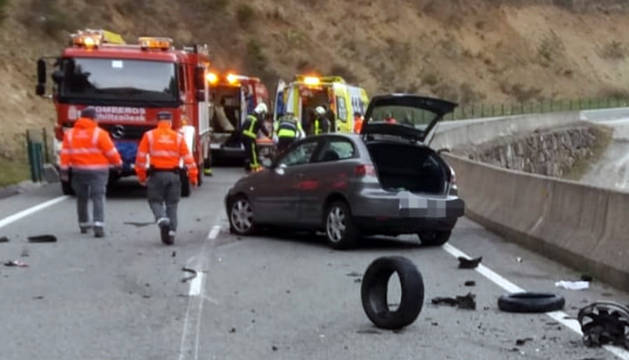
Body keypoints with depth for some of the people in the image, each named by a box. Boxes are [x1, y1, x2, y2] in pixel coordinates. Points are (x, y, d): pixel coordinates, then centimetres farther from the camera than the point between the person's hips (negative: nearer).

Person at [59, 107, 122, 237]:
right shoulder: (99, 133, -9)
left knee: (81, 198, 17)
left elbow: (65, 153, -1)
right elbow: (111, 152, -6)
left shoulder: (70, 134, 4)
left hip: (78, 170, 4)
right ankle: (98, 224, -20)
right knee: (98, 197, -6)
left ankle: (83, 224, 28)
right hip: (97, 171, -4)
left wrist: (64, 170, 1)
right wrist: (118, 164, 8)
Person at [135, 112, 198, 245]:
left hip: (156, 174, -1)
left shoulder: (149, 135, 1)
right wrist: (193, 176, 7)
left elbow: (141, 157, -1)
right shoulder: (178, 137, 4)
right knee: (172, 205, 10)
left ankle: (162, 220, -19)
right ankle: (171, 233, 7)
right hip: (174, 174, 2)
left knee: (156, 200, 10)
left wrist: (141, 175, 7)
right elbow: (188, 158, 1)